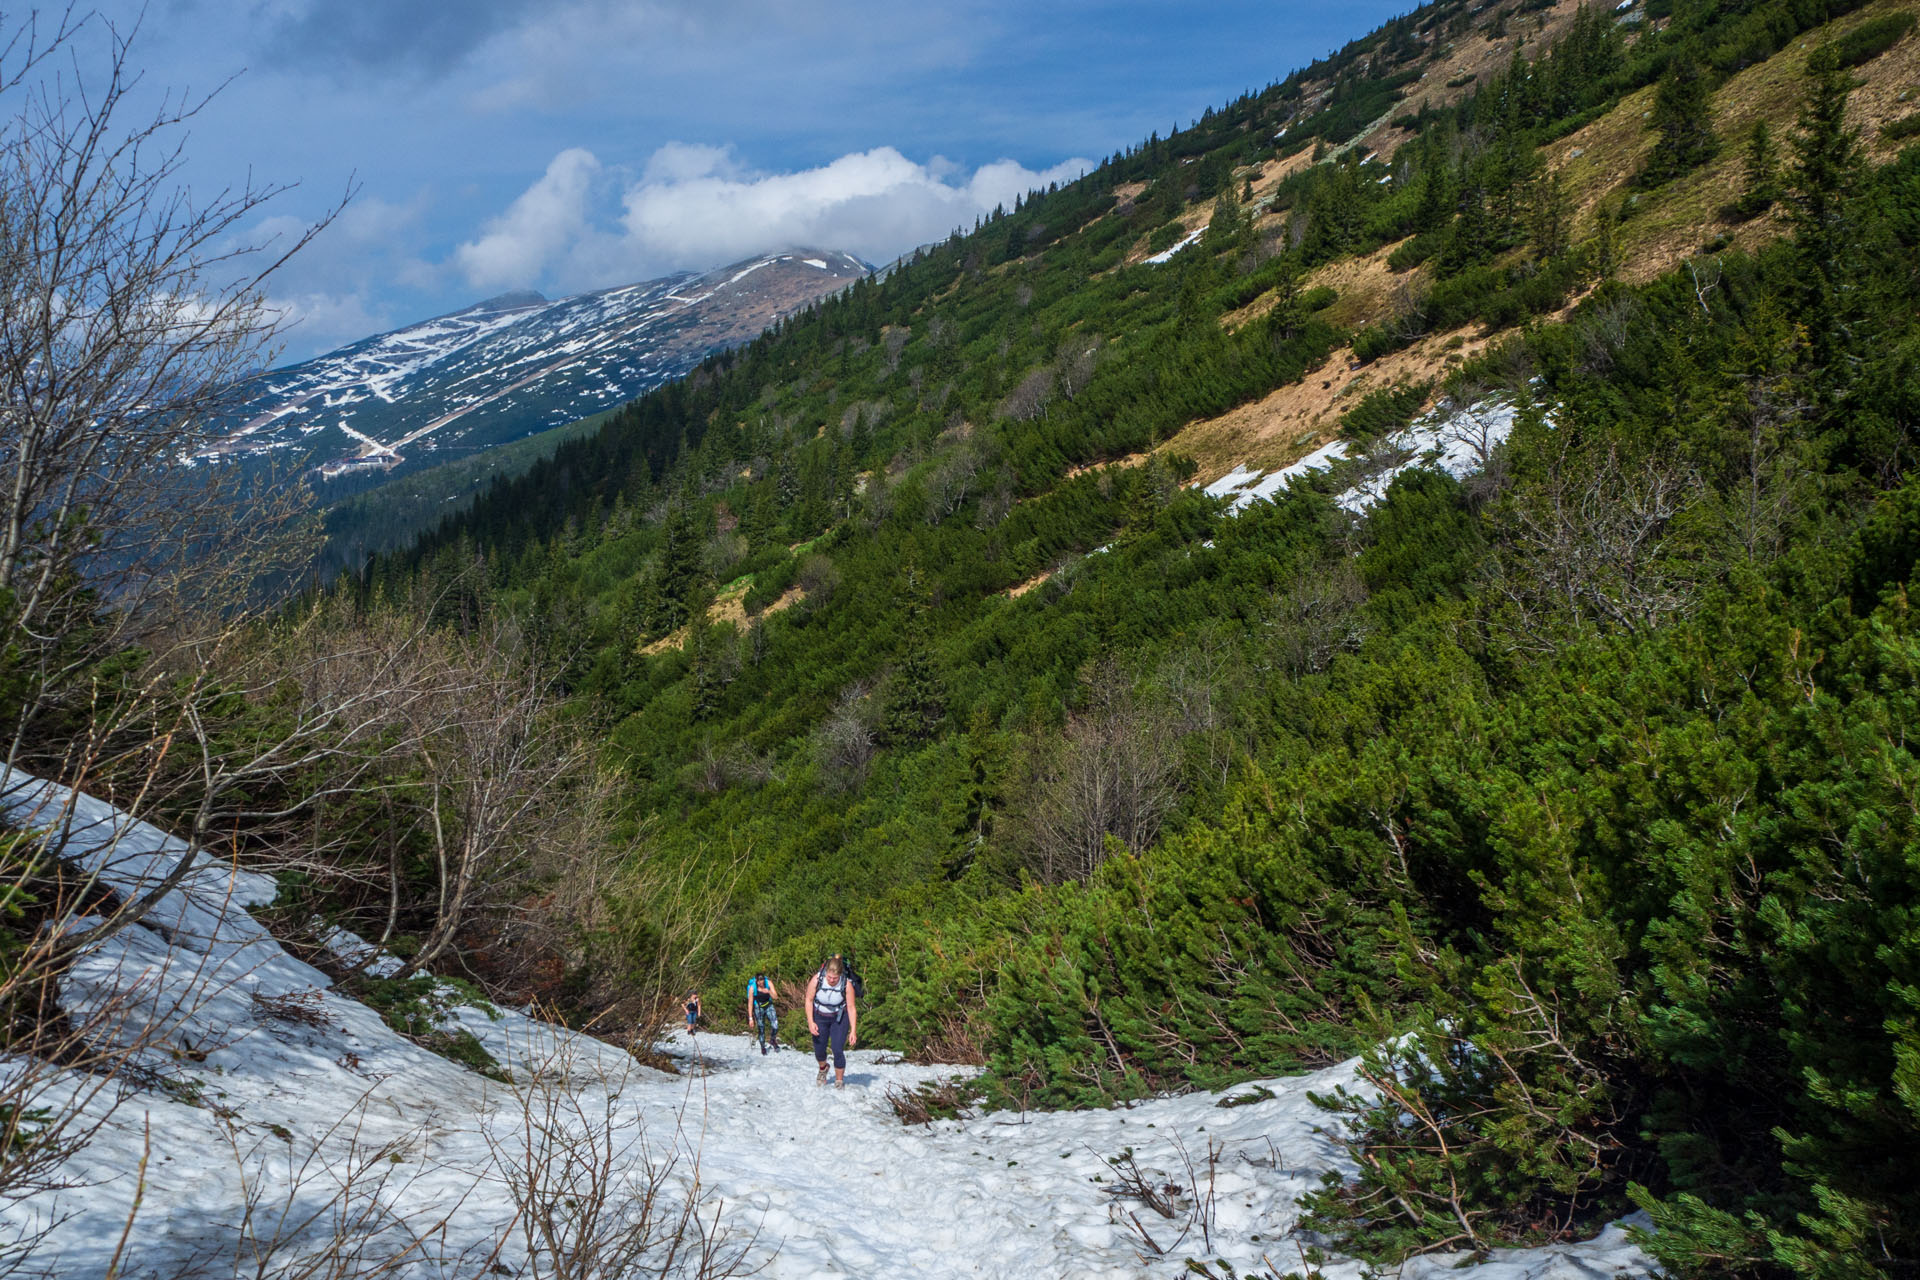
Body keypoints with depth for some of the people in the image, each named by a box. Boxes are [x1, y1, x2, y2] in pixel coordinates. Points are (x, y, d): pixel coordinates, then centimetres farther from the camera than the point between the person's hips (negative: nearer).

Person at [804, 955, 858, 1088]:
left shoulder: (847, 985, -26)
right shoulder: (816, 980, -25)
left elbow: (852, 1008, -18)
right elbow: (809, 1000, -11)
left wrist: (853, 1031, -19)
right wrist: (810, 1022, -15)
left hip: (839, 1018, -2)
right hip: (820, 1017, 2)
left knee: (838, 1050, -11)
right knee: (819, 1049, 9)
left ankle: (839, 1082, 8)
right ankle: (823, 1068, 44)